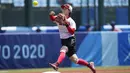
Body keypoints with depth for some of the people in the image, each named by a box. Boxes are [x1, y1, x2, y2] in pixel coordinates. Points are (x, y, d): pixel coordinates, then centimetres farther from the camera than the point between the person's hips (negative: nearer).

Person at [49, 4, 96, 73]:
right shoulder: (59, 18, 6)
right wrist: (51, 15, -39)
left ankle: (56, 64, -55)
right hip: (63, 41, 6)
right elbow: (53, 19, -16)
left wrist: (66, 24, -30)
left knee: (63, 50, -35)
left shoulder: (71, 21, -6)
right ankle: (89, 64, 24)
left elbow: (72, 32, -19)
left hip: (70, 40, -6)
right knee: (75, 60, 8)